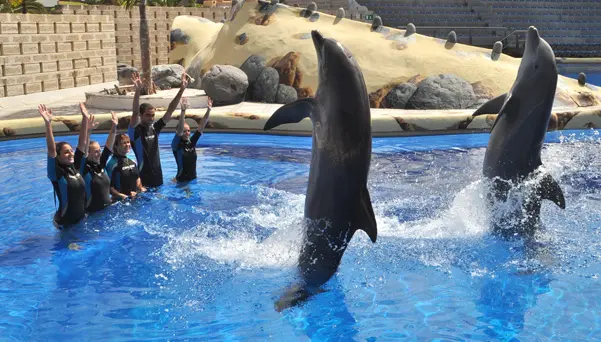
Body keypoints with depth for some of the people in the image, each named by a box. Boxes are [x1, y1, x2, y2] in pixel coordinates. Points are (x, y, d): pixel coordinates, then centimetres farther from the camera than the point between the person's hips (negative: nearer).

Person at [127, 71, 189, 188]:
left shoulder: (155, 128, 5)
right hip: (143, 175, -6)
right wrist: (138, 91, -42)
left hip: (157, 174, 6)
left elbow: (170, 110, 2)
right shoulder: (135, 131, -10)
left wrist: (181, 90, -6)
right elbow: (135, 113, -27)